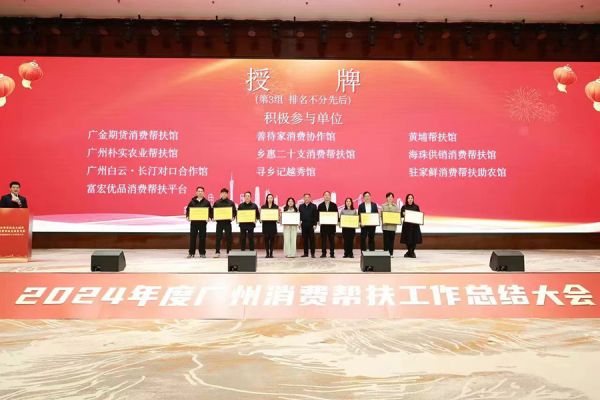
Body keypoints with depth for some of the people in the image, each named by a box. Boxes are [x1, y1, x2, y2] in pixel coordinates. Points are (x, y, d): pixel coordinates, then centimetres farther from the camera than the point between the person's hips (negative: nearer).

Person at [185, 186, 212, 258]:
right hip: (193, 222, 1)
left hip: (203, 222, -1)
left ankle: (202, 253, 10)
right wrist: (188, 216, -6)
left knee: (202, 238, 2)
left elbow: (210, 211, 6)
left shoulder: (206, 202, 5)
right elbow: (187, 210, 9)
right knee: (192, 237, 2)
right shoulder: (192, 201, 7)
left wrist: (209, 217, -10)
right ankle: (191, 253, 9)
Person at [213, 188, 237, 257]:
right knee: (218, 237, 0)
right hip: (219, 222, 0)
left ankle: (229, 252, 12)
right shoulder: (216, 202, 8)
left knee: (228, 237, 3)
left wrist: (233, 217, -10)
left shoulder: (231, 203, 6)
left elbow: (234, 212, 6)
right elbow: (213, 211, 9)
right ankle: (217, 252, 5)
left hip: (228, 222, 0)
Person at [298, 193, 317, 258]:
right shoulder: (301, 206, 11)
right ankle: (305, 253, 10)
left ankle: (312, 253, 3)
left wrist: (315, 224, -8)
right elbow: (299, 215, 10)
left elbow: (316, 216, 0)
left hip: (311, 225, -2)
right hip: (303, 225, 3)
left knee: (312, 239, -1)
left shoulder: (313, 206, 3)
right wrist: (299, 223, 2)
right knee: (304, 239, 5)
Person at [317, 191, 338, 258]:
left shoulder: (334, 205, 6)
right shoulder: (320, 206, 8)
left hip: (332, 225, 0)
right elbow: (318, 215, 6)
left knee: (332, 239, 2)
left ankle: (332, 253, 8)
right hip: (323, 225, 1)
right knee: (323, 239, 2)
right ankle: (324, 253, 8)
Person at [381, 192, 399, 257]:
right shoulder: (383, 206, 7)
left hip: (393, 225, 2)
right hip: (385, 225, -2)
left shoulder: (396, 206, 11)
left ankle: (391, 253, 10)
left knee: (392, 239, 3)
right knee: (386, 239, -3)